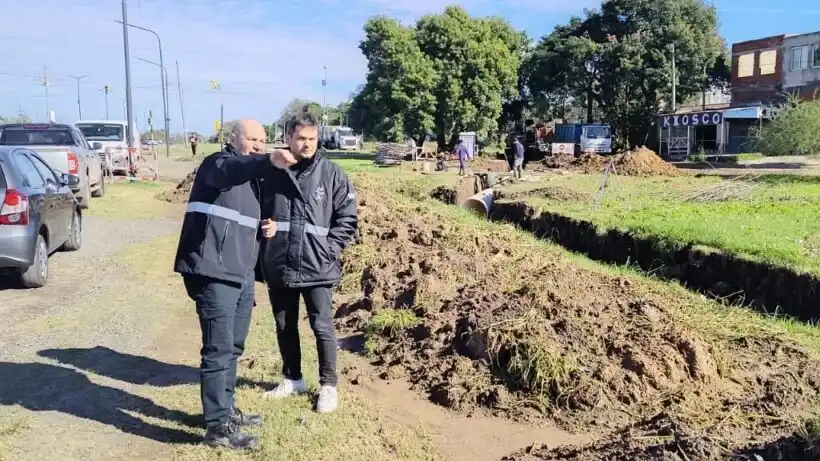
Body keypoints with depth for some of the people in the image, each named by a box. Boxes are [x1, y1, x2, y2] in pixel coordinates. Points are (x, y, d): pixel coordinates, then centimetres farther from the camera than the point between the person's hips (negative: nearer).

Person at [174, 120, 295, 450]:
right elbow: (232, 171, -32)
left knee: (233, 347, 17)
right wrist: (269, 161, -51)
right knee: (219, 350, -5)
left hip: (241, 274, 9)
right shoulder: (218, 164, -6)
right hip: (214, 274, -9)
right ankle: (218, 428, 3)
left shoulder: (252, 178, 20)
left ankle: (225, 409, 31)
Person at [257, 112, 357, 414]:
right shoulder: (271, 172, 0)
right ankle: (292, 379, 34)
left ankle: (328, 386, 18)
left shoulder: (331, 174, -4)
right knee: (285, 327, 16)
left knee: (322, 327, 2)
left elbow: (347, 218, -1)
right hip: (278, 266, 3)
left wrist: (330, 249, -9)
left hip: (316, 267, -3)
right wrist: (263, 227, -9)